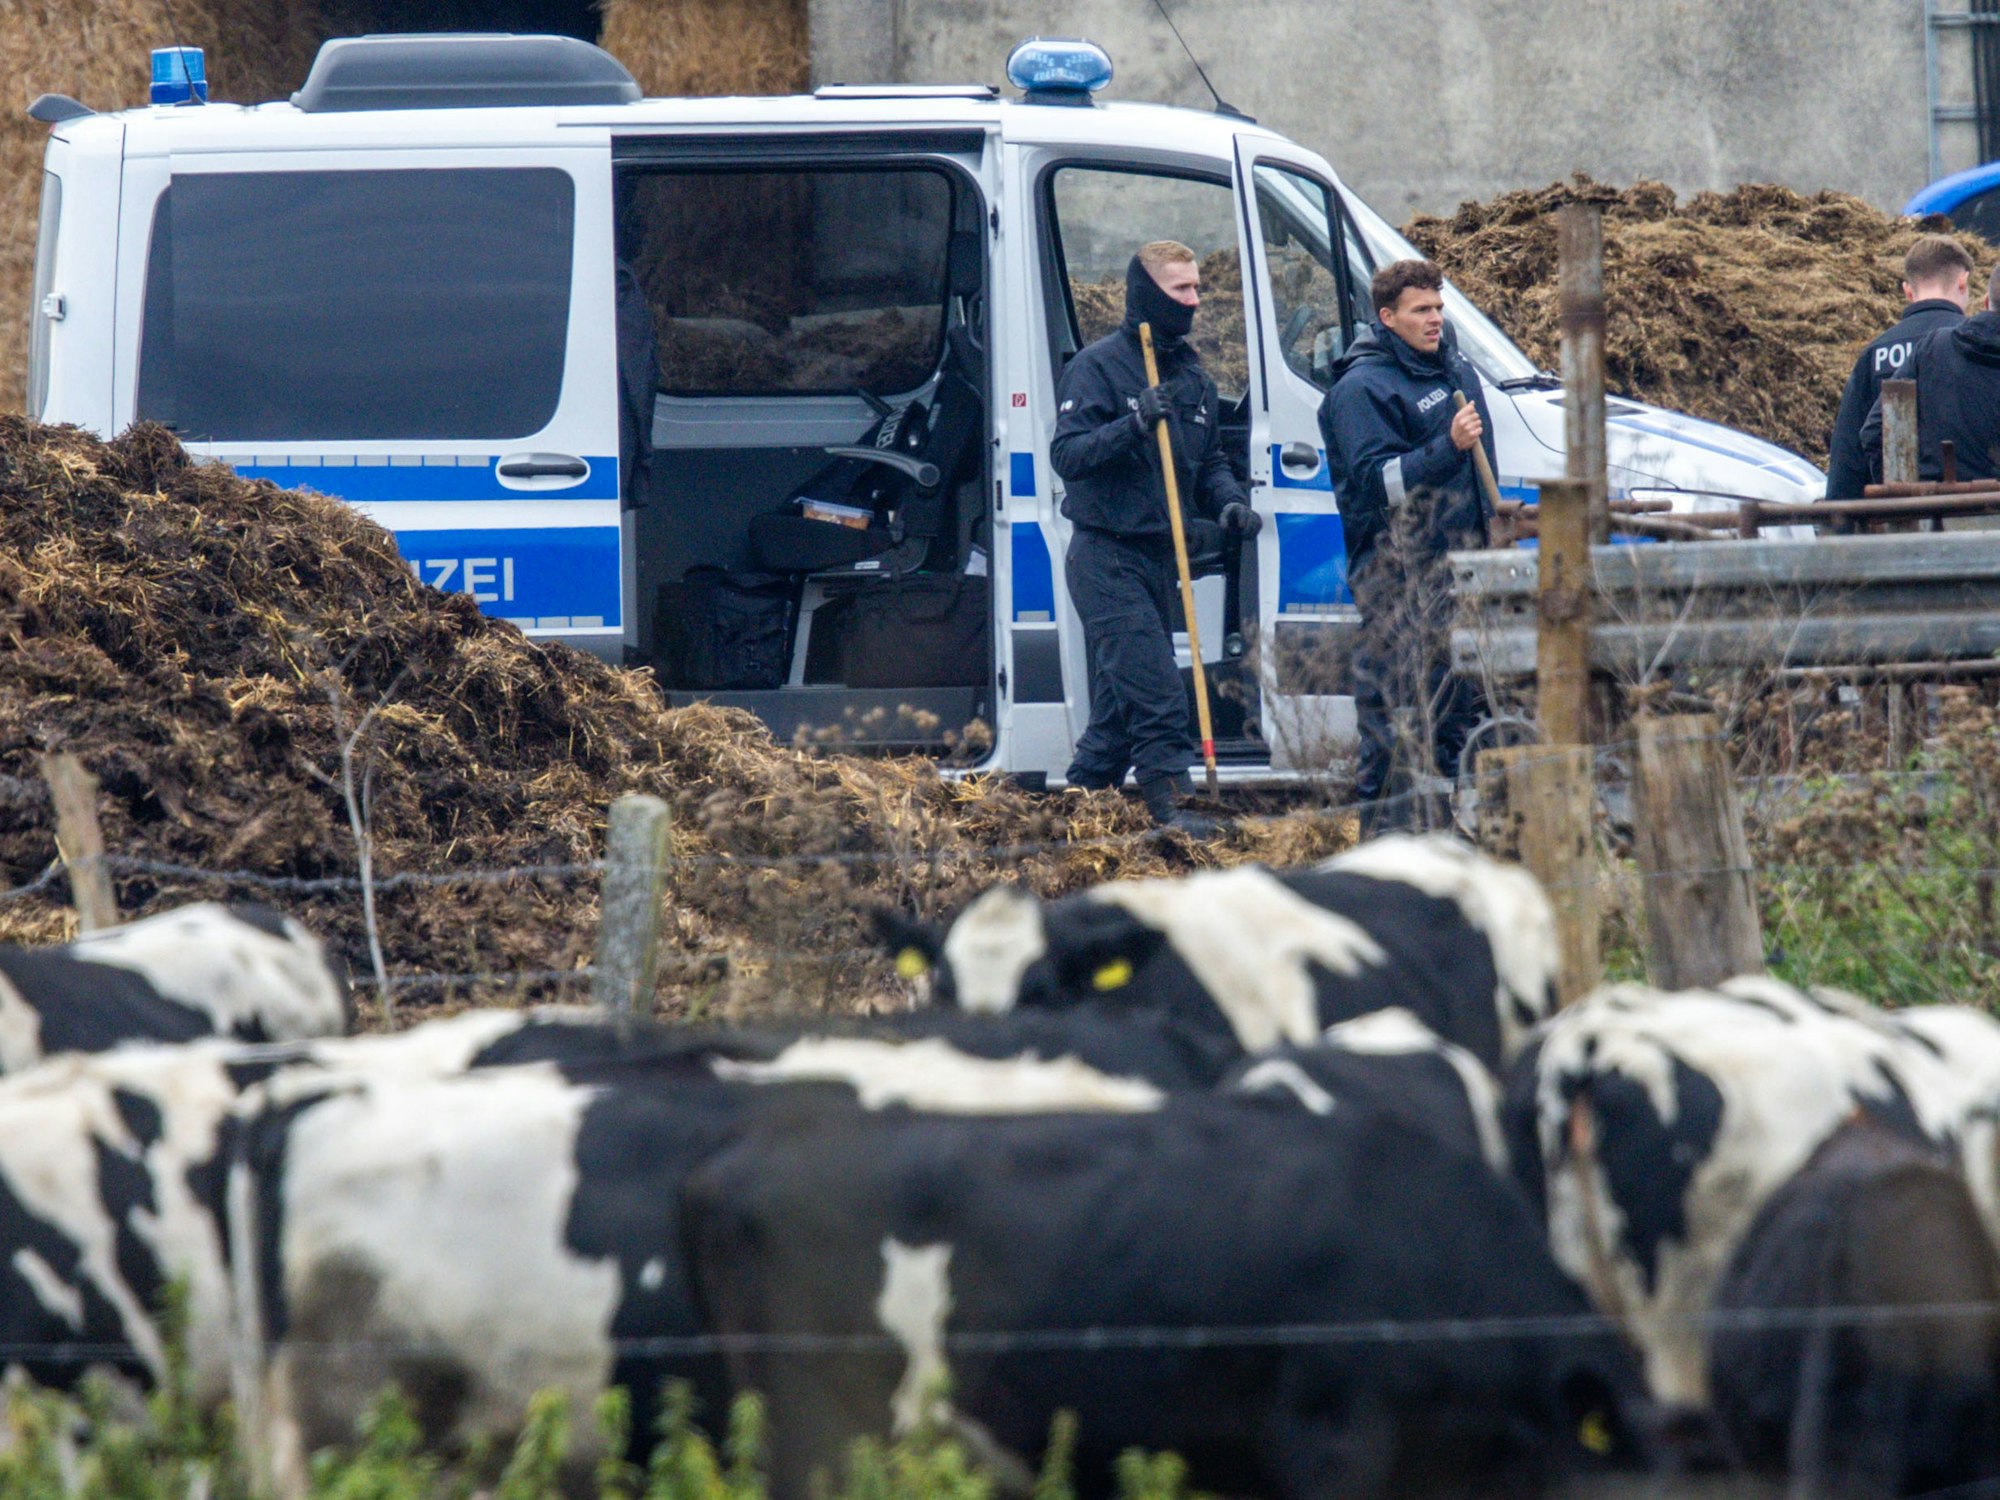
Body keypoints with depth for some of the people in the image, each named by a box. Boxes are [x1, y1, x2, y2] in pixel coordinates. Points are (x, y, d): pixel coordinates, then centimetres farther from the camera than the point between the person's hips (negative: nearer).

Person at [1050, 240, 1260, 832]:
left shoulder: (1192, 375, 14)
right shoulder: (1098, 366, -9)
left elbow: (1209, 461, 21)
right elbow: (1067, 454, -16)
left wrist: (1229, 501, 0)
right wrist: (1135, 424, -28)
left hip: (1160, 558, 8)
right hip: (1108, 556, -8)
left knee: (1120, 704, 11)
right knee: (1154, 689, -17)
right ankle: (1169, 804, -18)